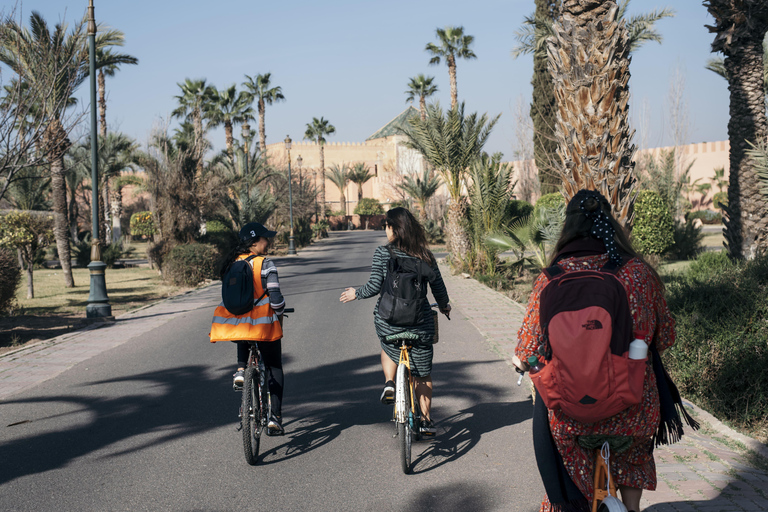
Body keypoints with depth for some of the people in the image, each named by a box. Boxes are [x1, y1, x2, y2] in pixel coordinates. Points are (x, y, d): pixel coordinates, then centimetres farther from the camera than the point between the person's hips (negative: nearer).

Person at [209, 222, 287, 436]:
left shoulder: (232, 263, 6)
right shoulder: (265, 264, -11)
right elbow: (275, 297, -15)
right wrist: (280, 314, 4)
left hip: (234, 322, 5)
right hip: (263, 322, -4)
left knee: (244, 342, 40)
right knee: (275, 369, 13)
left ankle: (241, 369, 9)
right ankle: (274, 417, 7)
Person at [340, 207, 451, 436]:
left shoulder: (383, 253, -10)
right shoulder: (426, 255, -1)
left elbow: (374, 286, -15)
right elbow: (438, 287, 6)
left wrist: (355, 293, 4)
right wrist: (444, 305, 25)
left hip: (388, 320, -1)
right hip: (420, 322, 1)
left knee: (388, 349, 34)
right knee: (423, 374, 16)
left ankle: (389, 383, 11)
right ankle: (426, 421, 22)